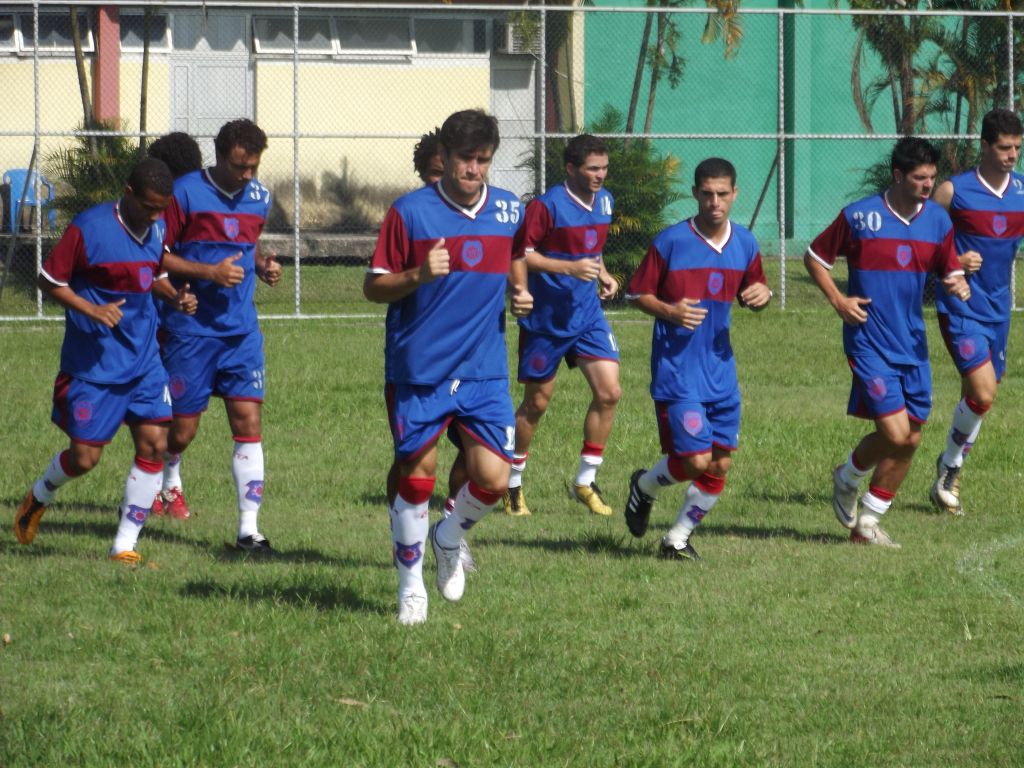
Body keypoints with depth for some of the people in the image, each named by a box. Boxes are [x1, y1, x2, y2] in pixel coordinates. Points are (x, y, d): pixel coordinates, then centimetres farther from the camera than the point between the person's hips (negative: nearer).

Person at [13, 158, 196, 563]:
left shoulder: (157, 228, 4)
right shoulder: (89, 228, -16)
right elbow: (49, 280, -10)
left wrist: (175, 297, 1)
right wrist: (91, 310, -23)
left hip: (143, 361, 6)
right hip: (94, 364, -5)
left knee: (154, 444, -5)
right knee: (84, 457, -2)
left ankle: (125, 546, 3)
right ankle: (38, 497, 32)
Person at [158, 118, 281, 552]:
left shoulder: (258, 197, 8)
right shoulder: (186, 193, -10)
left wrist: (263, 266, 4)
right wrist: (209, 272, -18)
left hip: (241, 329, 4)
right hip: (190, 329, -4)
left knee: (248, 420, -7)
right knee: (182, 429, 2)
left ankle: (249, 528, -8)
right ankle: (168, 482, 37)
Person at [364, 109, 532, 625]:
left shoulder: (509, 210, 5)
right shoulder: (410, 212, -7)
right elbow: (374, 287, -4)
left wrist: (520, 294, 7)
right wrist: (418, 276, -22)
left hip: (484, 370, 3)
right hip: (418, 370, -3)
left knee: (493, 476, -7)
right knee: (417, 477, 0)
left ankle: (451, 538, 25)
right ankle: (411, 585, 17)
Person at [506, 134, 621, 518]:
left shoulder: (603, 201, 7)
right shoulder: (547, 205, -16)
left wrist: (602, 274, 6)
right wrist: (568, 268, -25)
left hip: (588, 315, 6)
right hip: (546, 318, -6)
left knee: (609, 392, -7)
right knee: (536, 403, 5)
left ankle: (585, 481, 6)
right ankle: (512, 484, 22)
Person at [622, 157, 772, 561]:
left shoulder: (745, 244, 5)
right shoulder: (671, 241, -10)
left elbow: (752, 290, 19)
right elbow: (637, 293, -2)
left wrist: (762, 294, -5)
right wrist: (669, 311, -21)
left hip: (721, 371, 5)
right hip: (677, 371, -5)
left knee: (720, 465, 4)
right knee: (696, 460, -11)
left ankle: (679, 538, 22)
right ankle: (645, 486, 21)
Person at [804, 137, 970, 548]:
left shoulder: (937, 219, 3)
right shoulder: (859, 216, -9)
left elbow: (951, 272, 9)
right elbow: (814, 257, 3)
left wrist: (959, 285, -15)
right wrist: (837, 300, -10)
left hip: (912, 344, 5)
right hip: (869, 341, -5)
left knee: (910, 439, 5)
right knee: (894, 432, -15)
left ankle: (867, 522, 20)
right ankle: (847, 478, 16)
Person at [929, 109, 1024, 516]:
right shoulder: (954, 191, -10)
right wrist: (953, 262, -19)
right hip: (960, 309, -5)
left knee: (976, 396, 11)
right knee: (983, 393, -16)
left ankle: (949, 471, 29)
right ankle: (949, 468, 4)